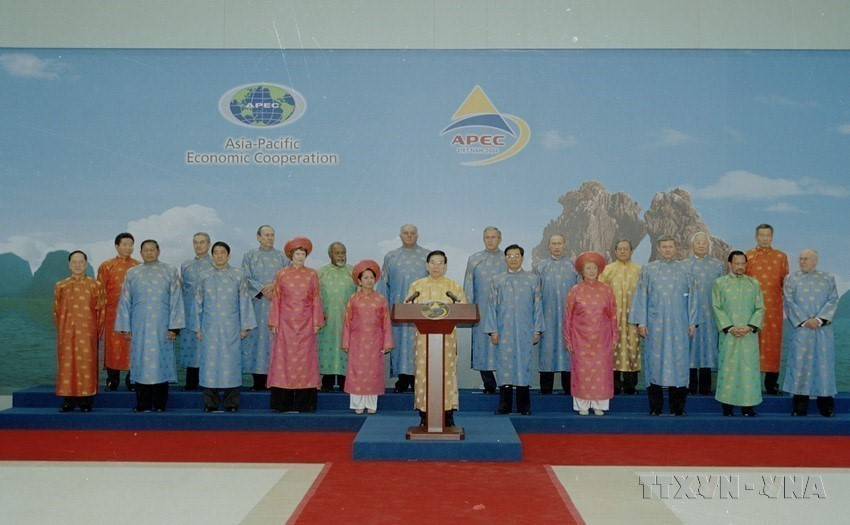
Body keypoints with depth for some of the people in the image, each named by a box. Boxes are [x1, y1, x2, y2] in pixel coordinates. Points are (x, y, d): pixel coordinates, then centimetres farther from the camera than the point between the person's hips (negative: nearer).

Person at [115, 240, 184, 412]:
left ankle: (160, 404, 5)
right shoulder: (132, 273, 11)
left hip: (162, 327, -2)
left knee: (160, 360, -1)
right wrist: (125, 327, 4)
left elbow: (176, 300, 1)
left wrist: (174, 326, -7)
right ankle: (142, 404, 7)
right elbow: (125, 301, 11)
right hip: (139, 328, 2)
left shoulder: (170, 272, 6)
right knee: (141, 363, 1)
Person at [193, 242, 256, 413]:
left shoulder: (238, 275, 5)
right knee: (210, 362, 0)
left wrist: (245, 326, 0)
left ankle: (231, 403, 8)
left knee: (231, 361, 0)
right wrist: (197, 328, 6)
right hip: (210, 328, 1)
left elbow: (244, 302, 4)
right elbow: (198, 303, 9)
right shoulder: (204, 276, 7)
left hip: (231, 328, -1)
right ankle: (211, 403, 9)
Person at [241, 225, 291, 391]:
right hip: (256, 303, 0)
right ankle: (258, 381, -1)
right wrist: (262, 289, -11)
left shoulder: (282, 257, 12)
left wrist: (274, 286, -11)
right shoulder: (250, 256, 11)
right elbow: (245, 278, 1)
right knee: (257, 336, -5)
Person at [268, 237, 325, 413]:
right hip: (286, 323, 0)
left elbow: (316, 300, 6)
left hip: (306, 324, 0)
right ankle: (283, 403, 1)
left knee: (305, 359, -1)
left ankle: (304, 403, 3)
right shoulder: (281, 275, 7)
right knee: (284, 359, -2)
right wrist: (274, 323, 0)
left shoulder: (312, 275, 7)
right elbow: (276, 300, 5)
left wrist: (317, 323, -1)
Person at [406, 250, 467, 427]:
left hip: (447, 337, 0)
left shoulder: (454, 287, 8)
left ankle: (448, 415, 5)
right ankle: (424, 416, 5)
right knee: (424, 372, -2)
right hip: (424, 336, 0)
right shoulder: (416, 286, 10)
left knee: (447, 372, -3)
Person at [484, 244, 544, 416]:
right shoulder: (497, 280, 8)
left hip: (525, 331, 0)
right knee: (504, 364, 1)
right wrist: (493, 330, 0)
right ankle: (505, 406, 8)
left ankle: (524, 406, 9)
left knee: (524, 364, 1)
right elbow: (492, 306, 7)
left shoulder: (533, 279, 7)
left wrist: (537, 330, -1)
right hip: (504, 331, 1)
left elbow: (538, 305, 6)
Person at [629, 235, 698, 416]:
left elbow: (691, 297, 8)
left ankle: (678, 407, 9)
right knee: (655, 362, 0)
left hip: (678, 325, 1)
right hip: (655, 325, -1)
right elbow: (641, 297, 4)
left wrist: (692, 322, 3)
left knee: (678, 361, 1)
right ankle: (655, 407, 7)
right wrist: (641, 322, -3)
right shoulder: (648, 270, 7)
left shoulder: (684, 270, 9)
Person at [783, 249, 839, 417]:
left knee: (824, 364, 1)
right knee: (800, 363, -3)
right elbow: (789, 302, 0)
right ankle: (800, 406, 2)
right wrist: (804, 321, -10)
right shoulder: (791, 279, 8)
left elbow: (833, 301, 1)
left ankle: (826, 405, 9)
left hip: (823, 329, 1)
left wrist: (819, 320, -12)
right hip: (800, 328, -1)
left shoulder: (828, 279, 10)